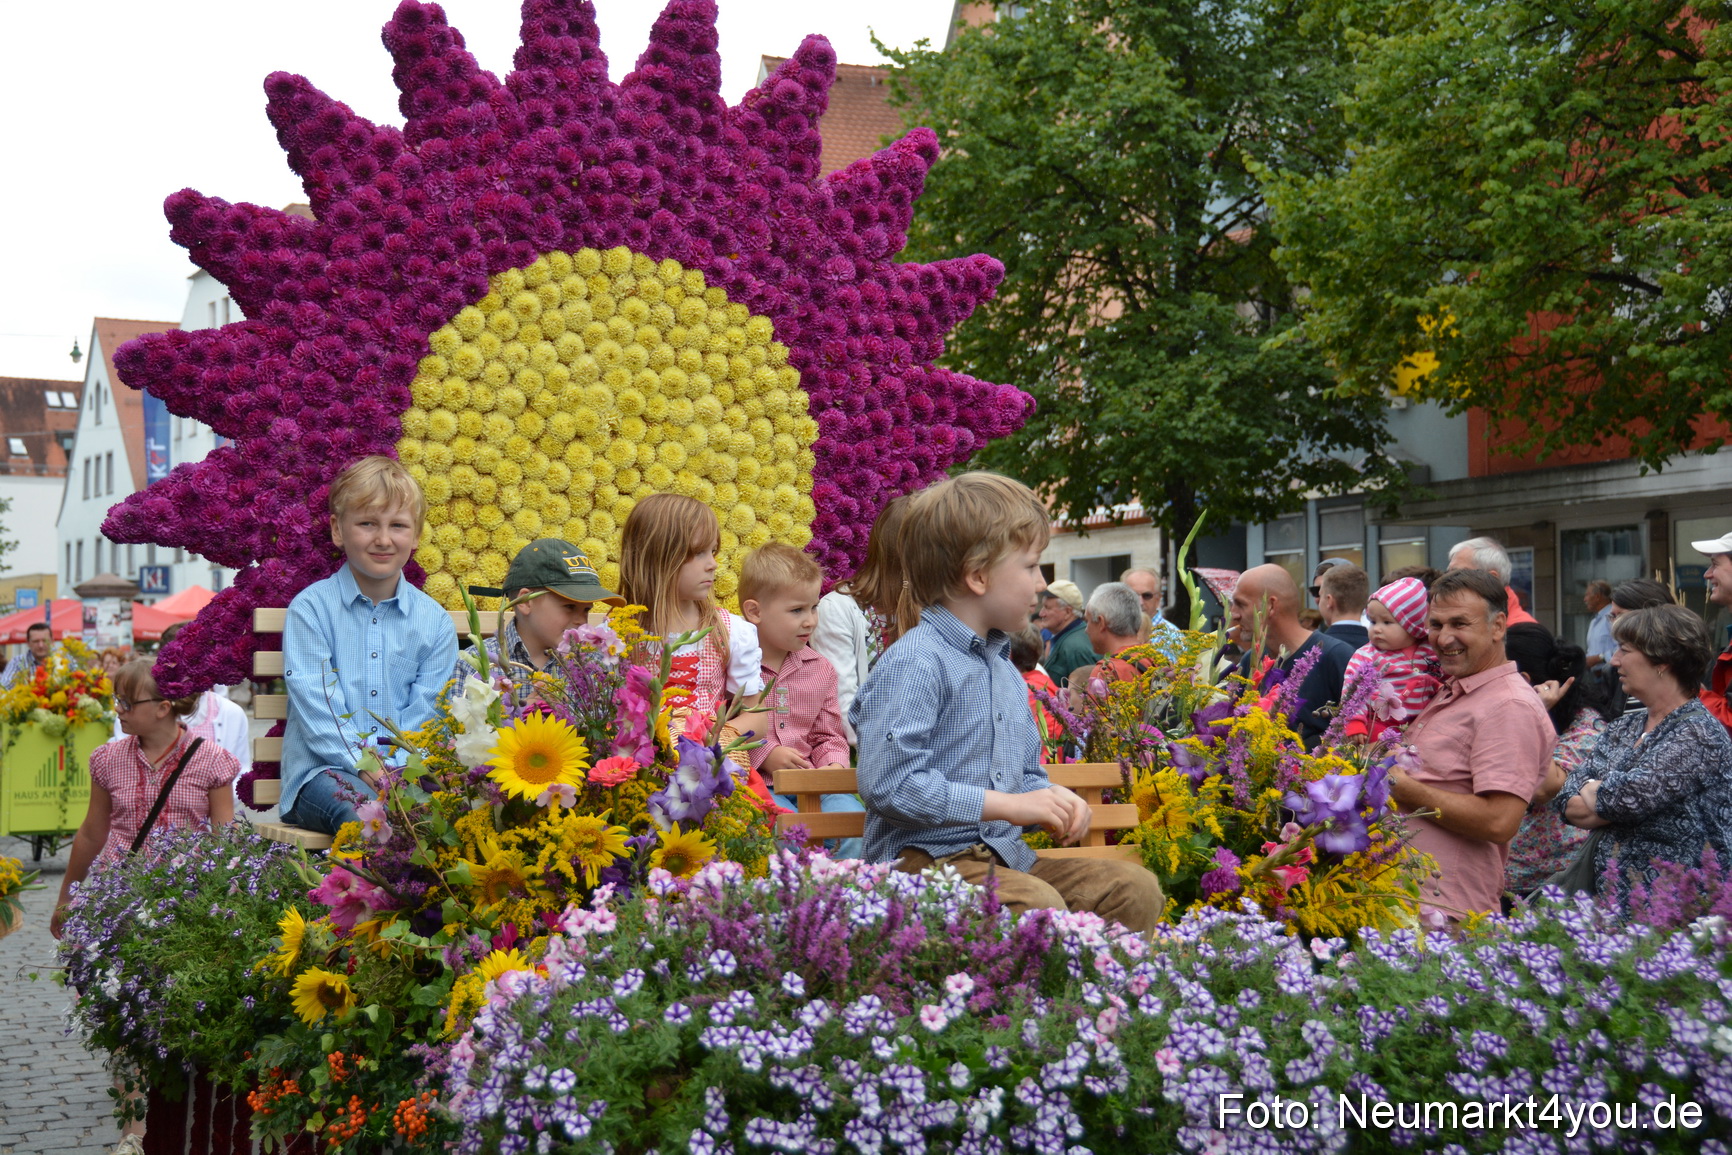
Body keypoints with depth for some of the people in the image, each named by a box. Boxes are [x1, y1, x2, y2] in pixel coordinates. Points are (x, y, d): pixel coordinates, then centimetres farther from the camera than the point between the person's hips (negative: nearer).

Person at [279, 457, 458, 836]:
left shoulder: (434, 620, 10)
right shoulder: (310, 608, 2)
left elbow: (426, 711, 5)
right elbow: (316, 703, -7)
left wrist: (395, 765, -14)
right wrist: (362, 764, -19)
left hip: (406, 767, 3)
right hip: (321, 769, -2)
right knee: (361, 810, -37)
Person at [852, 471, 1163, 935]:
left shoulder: (1005, 671, 19)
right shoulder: (914, 664, -13)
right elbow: (889, 783, -23)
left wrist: (1051, 797, 4)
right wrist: (1006, 804, -19)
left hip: (1005, 855, 9)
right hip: (927, 857, -9)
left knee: (1135, 888, -5)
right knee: (1041, 906, -34)